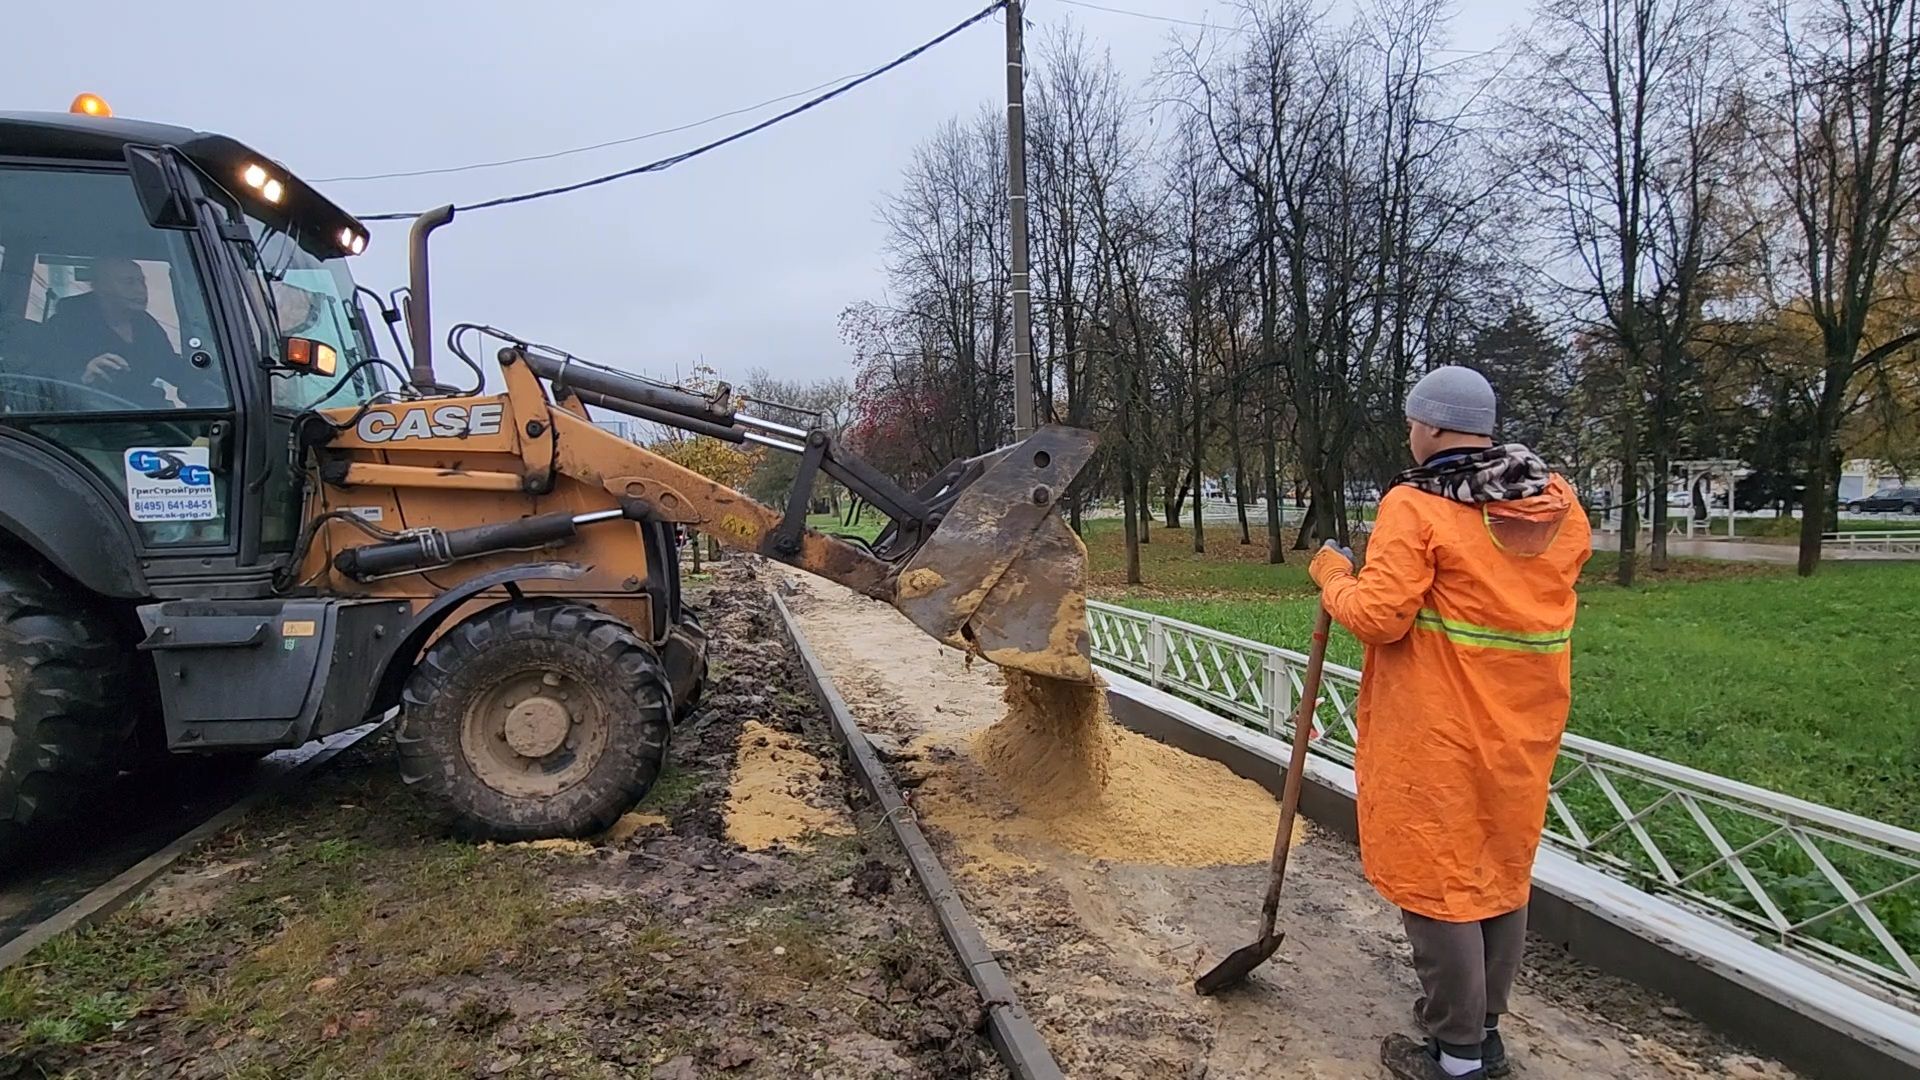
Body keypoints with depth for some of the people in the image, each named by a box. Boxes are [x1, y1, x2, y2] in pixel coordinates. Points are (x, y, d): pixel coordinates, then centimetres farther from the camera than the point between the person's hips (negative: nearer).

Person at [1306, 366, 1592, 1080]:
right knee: (1503, 872, 18)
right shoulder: (1559, 503, 4)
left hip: (1438, 735, -7)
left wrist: (1333, 577, -3)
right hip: (1524, 727, 7)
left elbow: (1378, 617, -20)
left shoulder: (1416, 507, -17)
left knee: (1438, 880, 5)